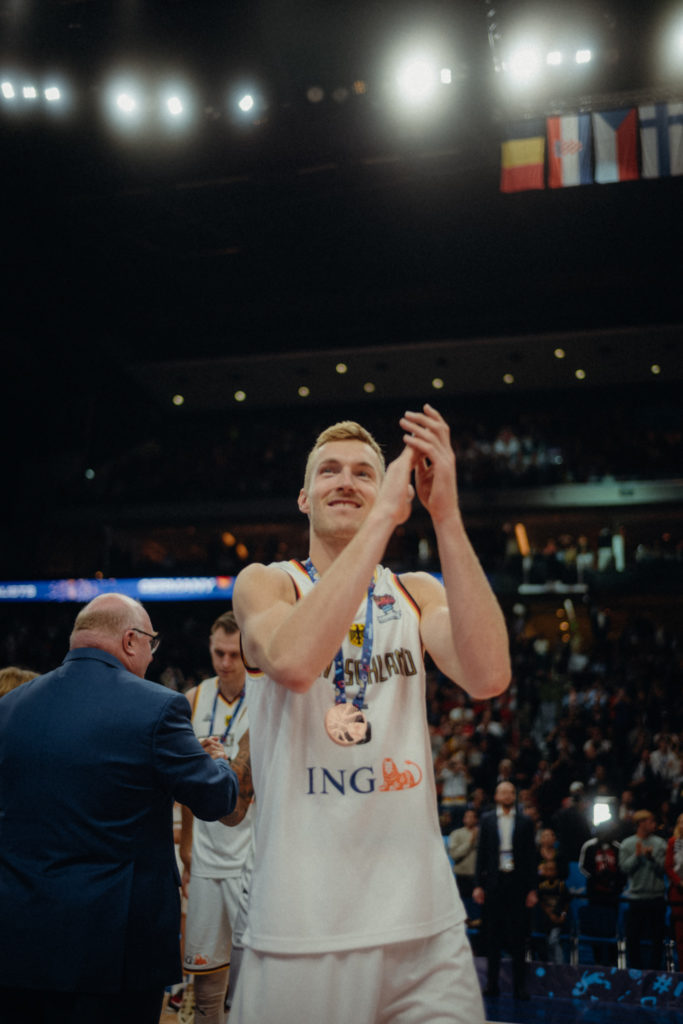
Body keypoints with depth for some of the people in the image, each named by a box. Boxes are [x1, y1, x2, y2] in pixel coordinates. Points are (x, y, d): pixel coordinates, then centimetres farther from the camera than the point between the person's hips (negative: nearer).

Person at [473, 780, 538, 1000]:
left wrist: (532, 889, -1)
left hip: (517, 882, -1)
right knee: (493, 934, 4)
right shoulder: (487, 819, 7)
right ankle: (492, 982, 12)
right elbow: (481, 853, 6)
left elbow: (531, 856, 4)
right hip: (494, 881, 1)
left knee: (517, 936, 1)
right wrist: (478, 884, 0)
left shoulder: (525, 822, 5)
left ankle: (519, 984, 8)